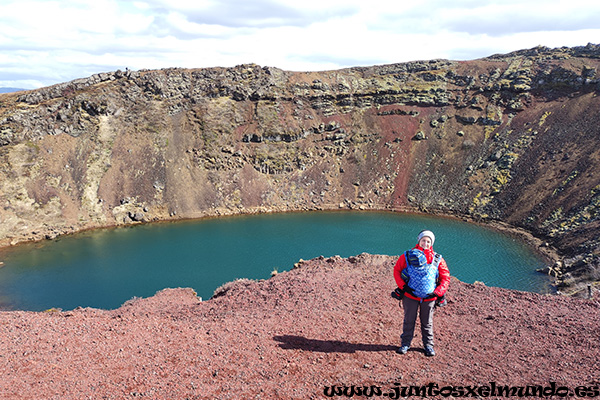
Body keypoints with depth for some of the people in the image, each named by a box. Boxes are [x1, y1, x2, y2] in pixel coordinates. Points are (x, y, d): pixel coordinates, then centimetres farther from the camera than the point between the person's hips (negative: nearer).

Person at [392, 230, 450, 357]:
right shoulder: (407, 256, -4)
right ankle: (405, 343, 26)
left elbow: (445, 278, 4)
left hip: (429, 298, 1)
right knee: (409, 321, 12)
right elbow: (397, 270, 4)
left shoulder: (438, 260, 0)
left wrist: (437, 293, -6)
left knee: (427, 322, 14)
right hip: (410, 295, -1)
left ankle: (428, 345, 29)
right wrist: (403, 286, -7)